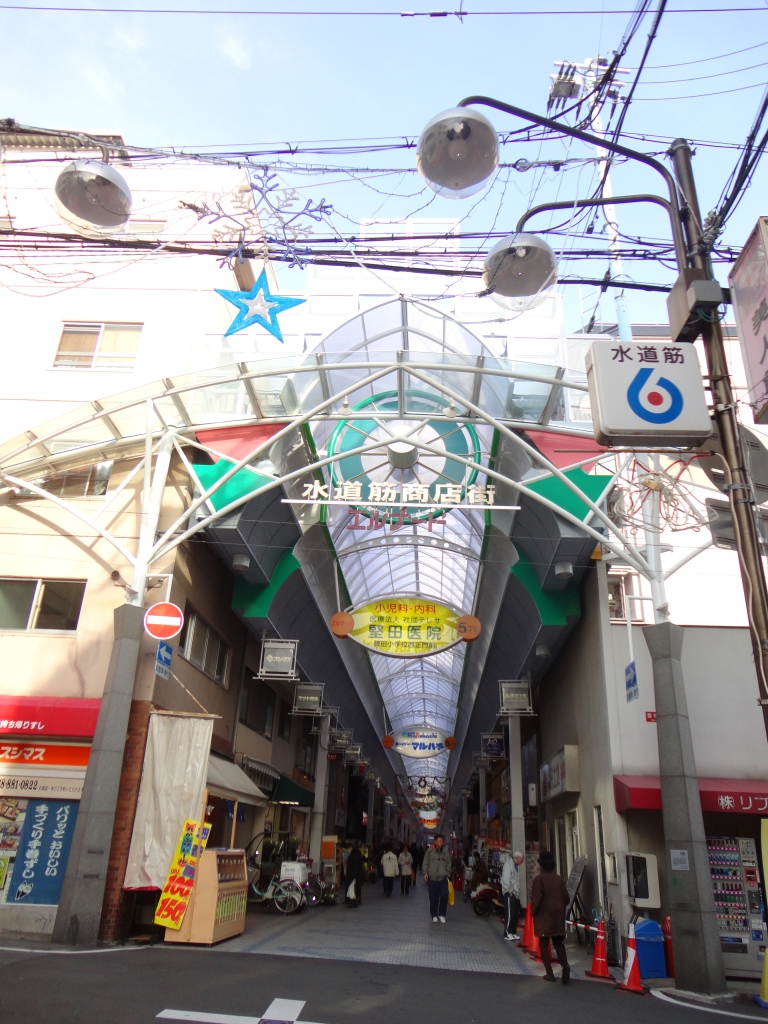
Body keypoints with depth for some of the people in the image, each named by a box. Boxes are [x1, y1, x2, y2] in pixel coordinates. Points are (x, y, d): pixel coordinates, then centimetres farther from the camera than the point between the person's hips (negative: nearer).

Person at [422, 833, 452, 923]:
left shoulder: (446, 853, 7)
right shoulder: (429, 852, -2)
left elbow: (448, 865, 14)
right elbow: (425, 863, -1)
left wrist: (447, 874, 6)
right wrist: (425, 873, -13)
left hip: (443, 879, 1)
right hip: (432, 879, -1)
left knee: (444, 896, -12)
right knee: (433, 899, 5)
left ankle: (442, 914, 8)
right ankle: (434, 915, 22)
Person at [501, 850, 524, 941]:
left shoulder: (515, 865, 16)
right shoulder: (508, 864, -14)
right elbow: (506, 879, -19)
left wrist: (517, 892, 12)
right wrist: (509, 891, -15)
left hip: (515, 893, 9)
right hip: (510, 894, -9)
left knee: (516, 914, 12)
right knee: (509, 914, -7)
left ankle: (513, 932, 21)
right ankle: (507, 933, -1)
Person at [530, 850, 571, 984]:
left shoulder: (539, 879, -11)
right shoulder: (559, 879, 2)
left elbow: (536, 899, -16)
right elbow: (566, 898, 5)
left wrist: (533, 912, 0)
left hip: (543, 917, -4)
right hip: (558, 917, 4)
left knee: (544, 944, 8)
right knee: (558, 943, 14)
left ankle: (549, 973, 4)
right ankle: (565, 964, -9)